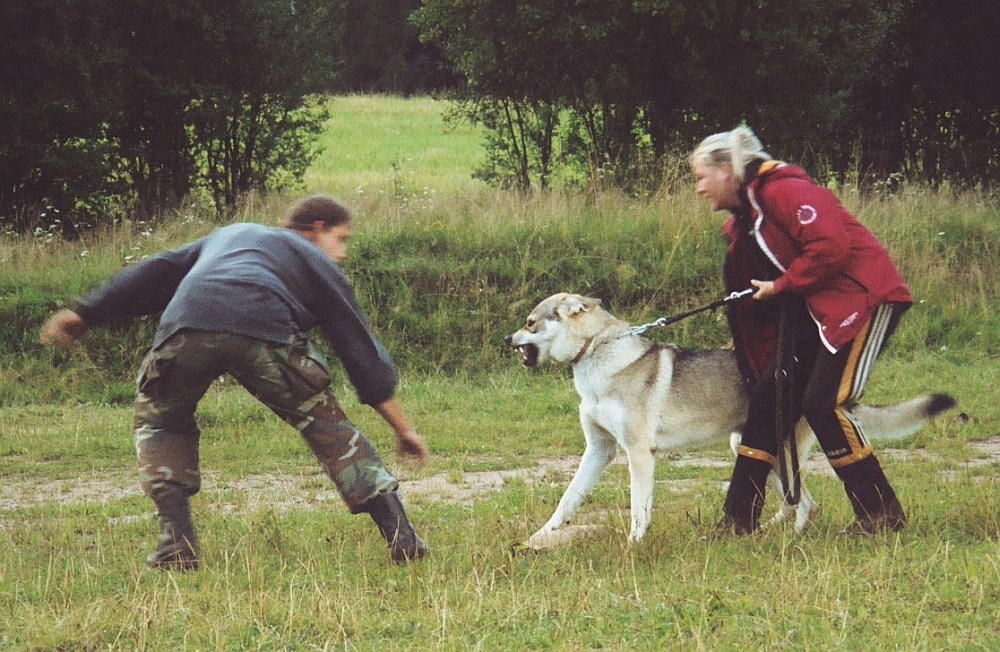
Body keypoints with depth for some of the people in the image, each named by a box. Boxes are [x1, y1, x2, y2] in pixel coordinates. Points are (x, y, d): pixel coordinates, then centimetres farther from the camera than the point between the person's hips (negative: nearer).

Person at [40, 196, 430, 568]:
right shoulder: (316, 262, 33)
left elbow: (157, 273, 36)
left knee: (160, 424, 27)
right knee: (325, 425, 15)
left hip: (187, 324, 2)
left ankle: (176, 541, 10)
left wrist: (83, 315, 37)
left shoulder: (229, 235, 43)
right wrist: (403, 428, 32)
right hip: (266, 335, -2)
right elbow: (360, 347, 29)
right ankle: (400, 534, 7)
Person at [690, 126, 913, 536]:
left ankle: (883, 514, -7)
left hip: (864, 297, -10)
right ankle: (738, 518, 7)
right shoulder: (743, 219, 16)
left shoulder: (784, 192, -16)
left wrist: (780, 286, -17)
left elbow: (831, 246, -27)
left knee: (824, 403, -16)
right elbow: (751, 286, 24)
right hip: (814, 310, 10)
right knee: (770, 395, 4)